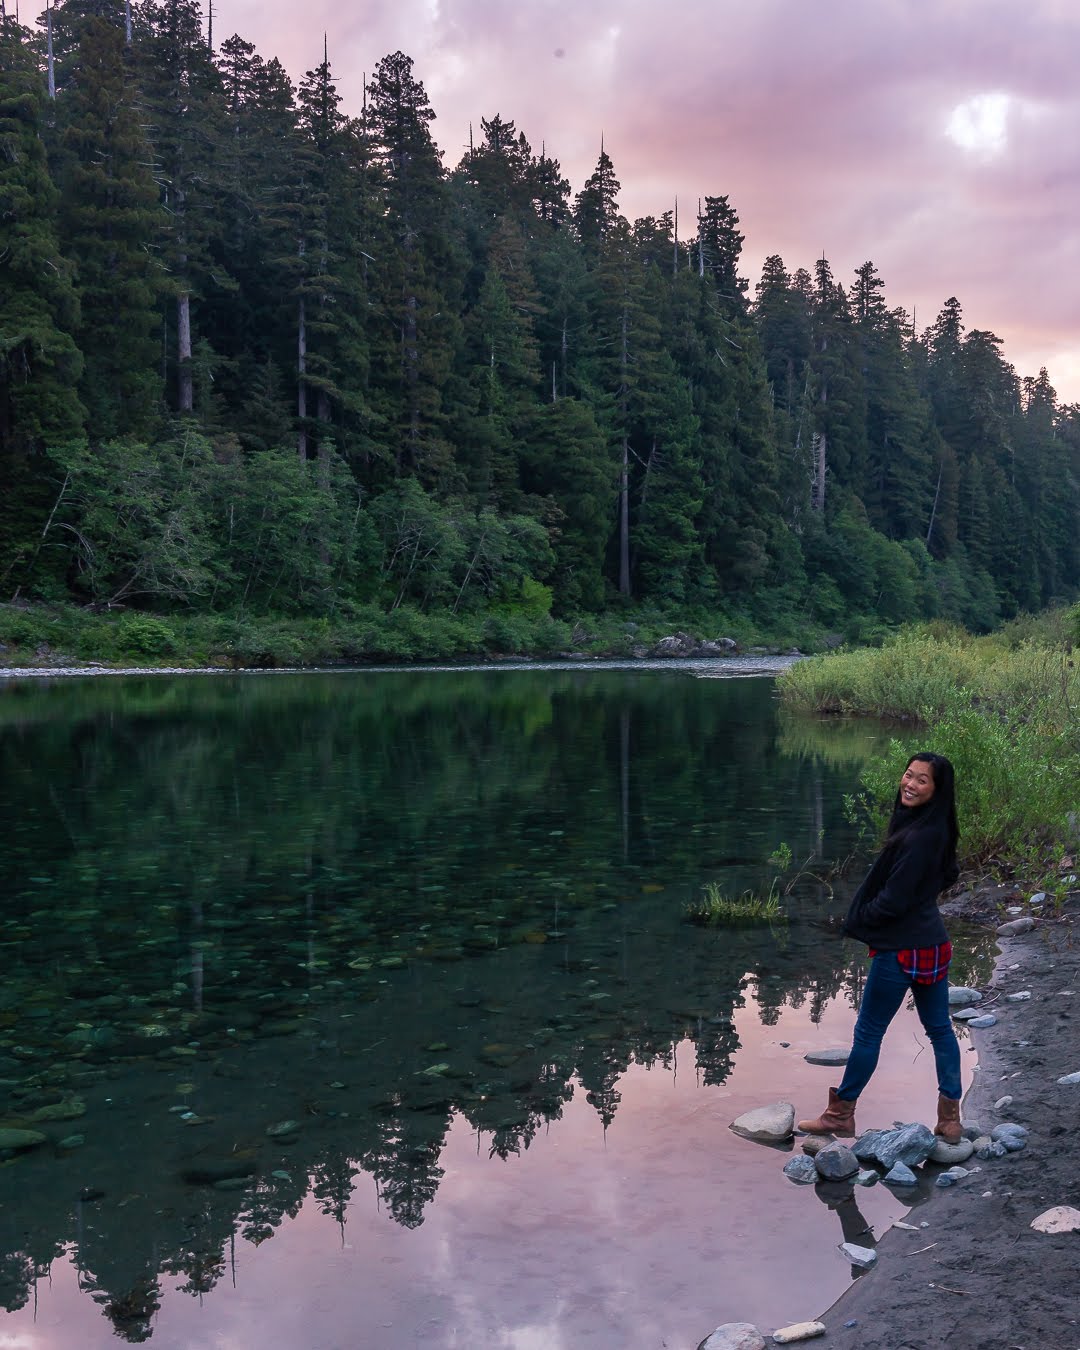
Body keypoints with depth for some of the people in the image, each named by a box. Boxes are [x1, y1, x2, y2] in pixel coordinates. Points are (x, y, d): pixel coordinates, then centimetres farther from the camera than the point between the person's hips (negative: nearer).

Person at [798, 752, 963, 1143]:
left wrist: (859, 920, -2)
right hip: (932, 944, 9)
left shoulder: (919, 837, -25)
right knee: (940, 1029, 15)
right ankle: (949, 1117, 22)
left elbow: (893, 900, -22)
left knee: (868, 1031, 5)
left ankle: (841, 1113, 19)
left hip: (901, 949, -9)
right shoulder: (936, 830, 3)